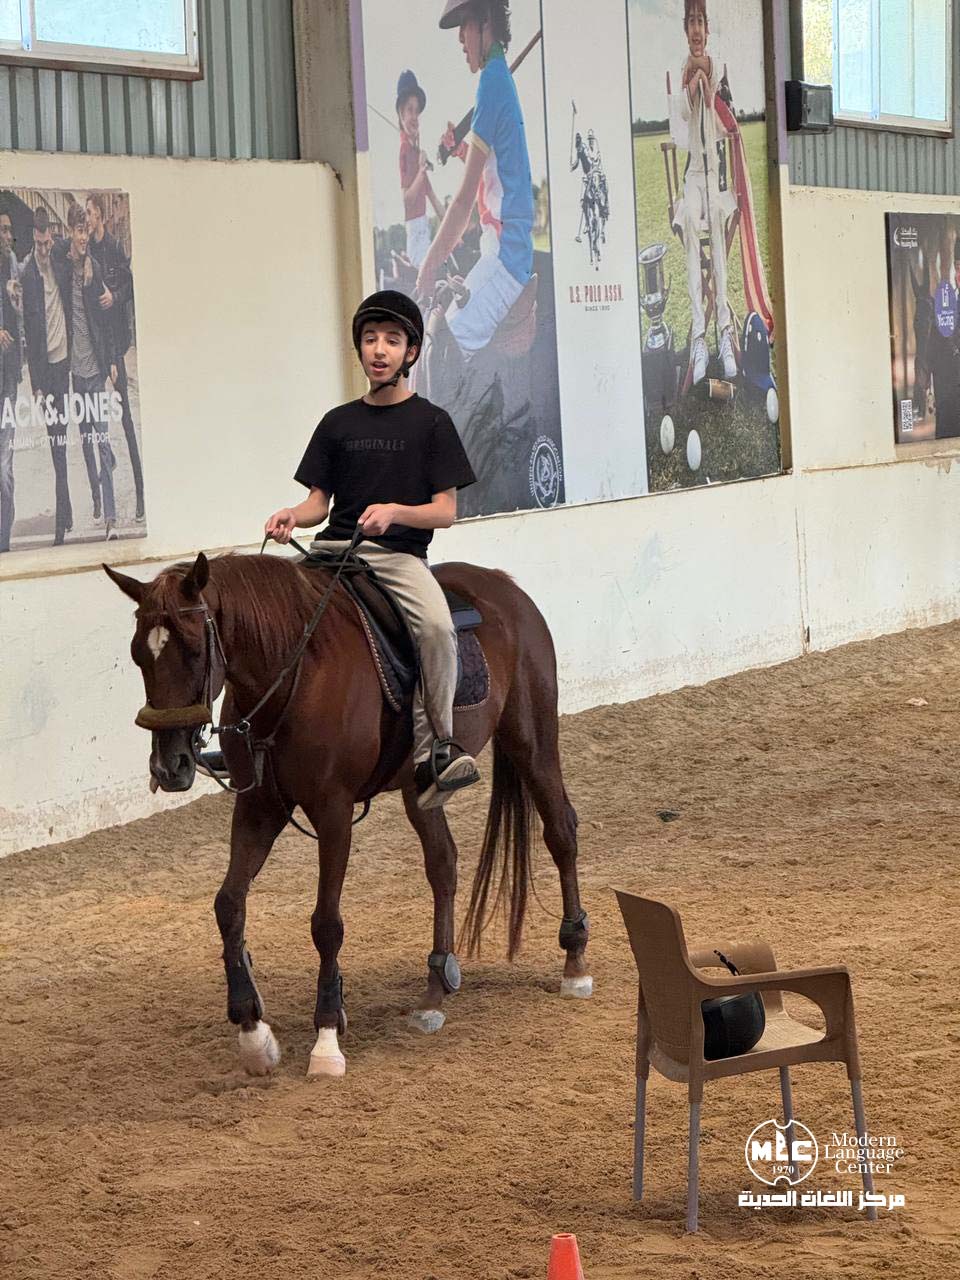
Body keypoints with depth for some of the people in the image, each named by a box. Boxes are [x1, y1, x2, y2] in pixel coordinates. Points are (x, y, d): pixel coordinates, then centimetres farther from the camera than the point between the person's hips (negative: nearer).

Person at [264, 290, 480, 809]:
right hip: (335, 549, 4)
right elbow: (319, 502, 14)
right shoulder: (338, 423, 16)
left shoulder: (431, 422, 5)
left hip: (401, 556, -3)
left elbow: (445, 511, 0)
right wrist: (293, 517, -9)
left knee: (437, 625, -33)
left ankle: (437, 747, -20)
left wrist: (394, 511, -19)